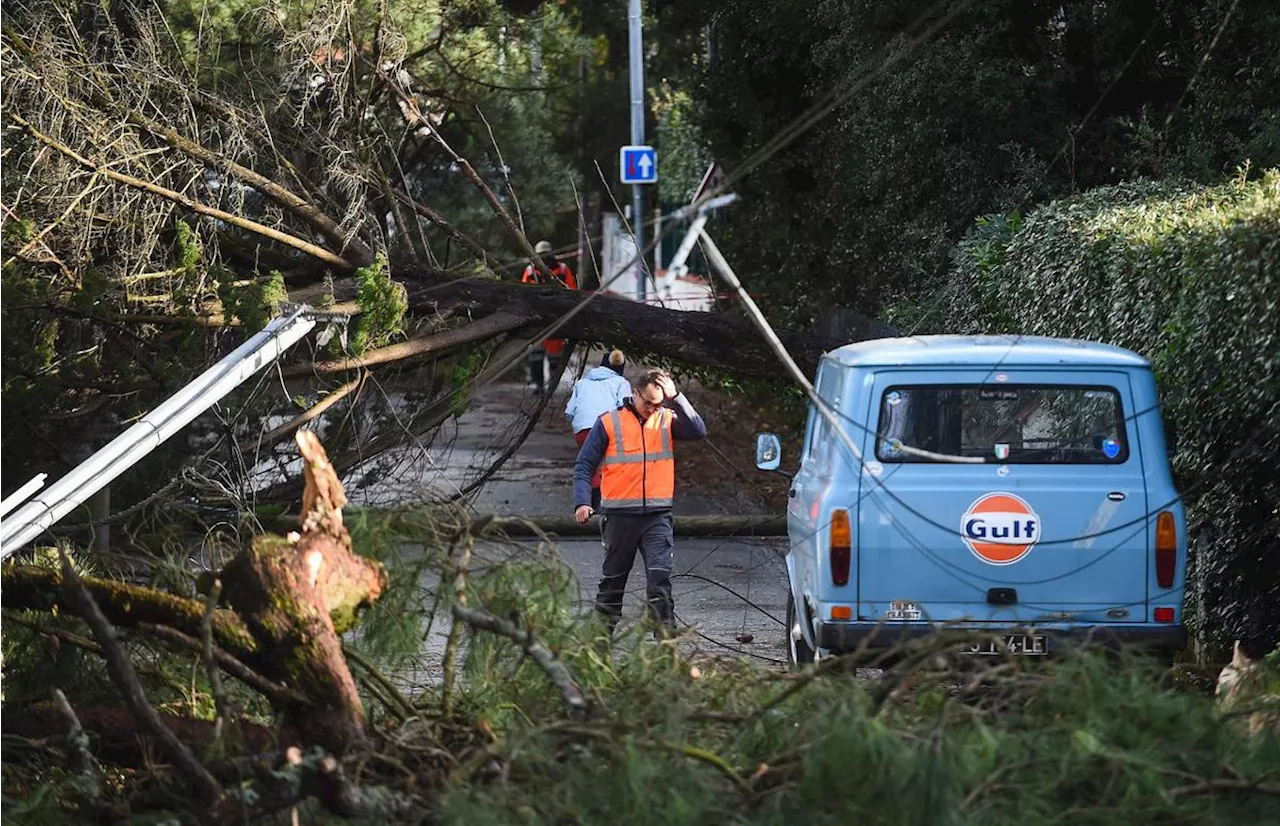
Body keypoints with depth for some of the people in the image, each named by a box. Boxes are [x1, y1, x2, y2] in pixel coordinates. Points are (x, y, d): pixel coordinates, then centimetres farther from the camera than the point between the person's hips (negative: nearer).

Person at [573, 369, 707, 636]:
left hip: (658, 516, 0)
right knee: (613, 579, 12)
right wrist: (582, 502, -10)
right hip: (620, 516, 0)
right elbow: (584, 465, 2)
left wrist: (675, 398, -16)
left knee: (660, 577, -13)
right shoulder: (609, 423, 1)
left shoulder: (667, 420, 6)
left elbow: (698, 431, -12)